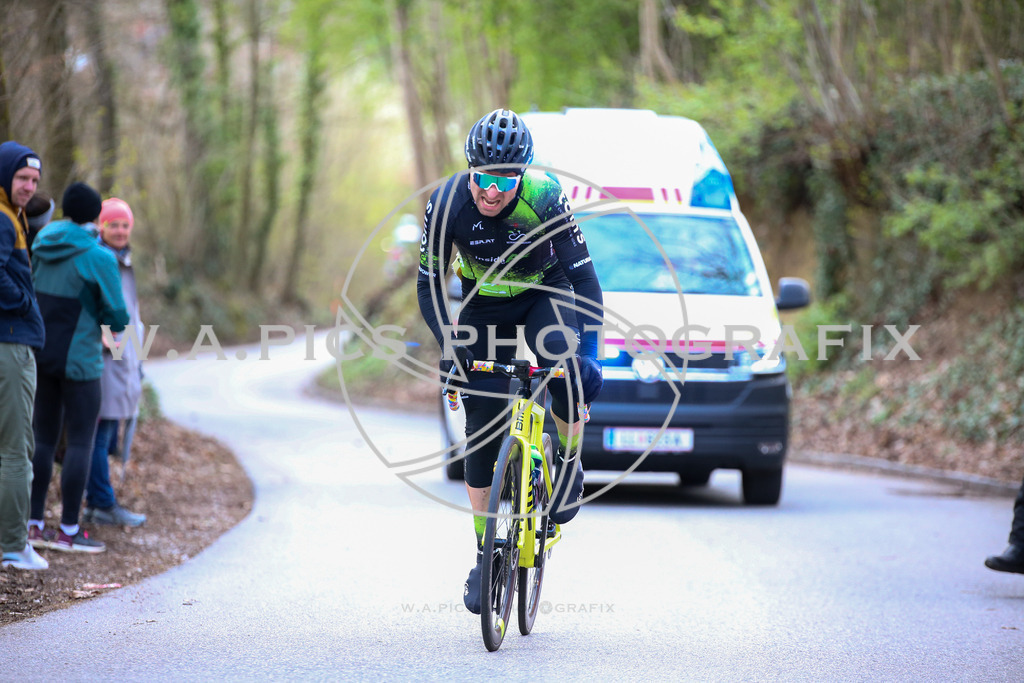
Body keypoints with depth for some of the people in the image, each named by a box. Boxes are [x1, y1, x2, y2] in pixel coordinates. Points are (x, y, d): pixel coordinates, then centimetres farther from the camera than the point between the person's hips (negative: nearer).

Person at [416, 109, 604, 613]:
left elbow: (583, 278, -27)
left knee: (562, 364, -36)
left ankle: (570, 462, -8)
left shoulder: (544, 198, -31)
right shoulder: (446, 204, -26)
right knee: (482, 430, -5)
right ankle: (484, 556, 6)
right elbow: (429, 285, -16)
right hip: (484, 304, 2)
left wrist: (588, 352, -36)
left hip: (545, 297, -2)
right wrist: (448, 344, -31)